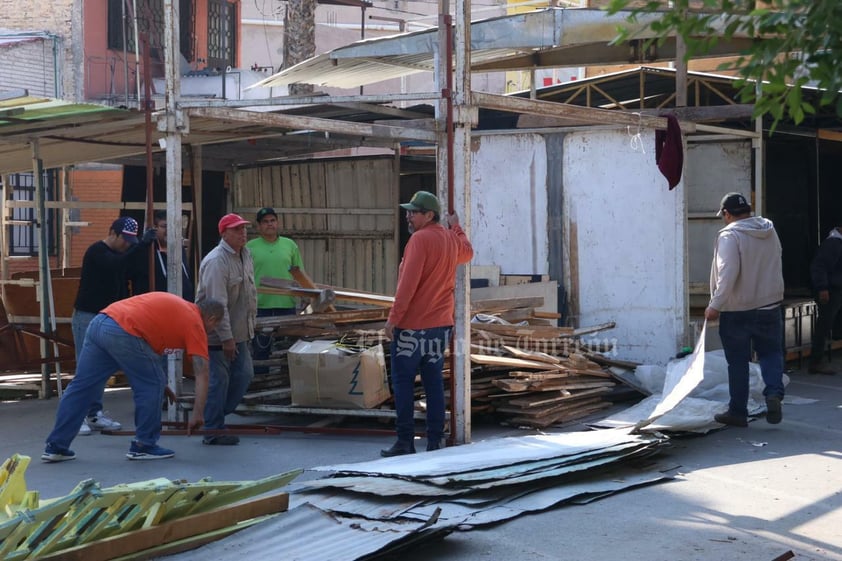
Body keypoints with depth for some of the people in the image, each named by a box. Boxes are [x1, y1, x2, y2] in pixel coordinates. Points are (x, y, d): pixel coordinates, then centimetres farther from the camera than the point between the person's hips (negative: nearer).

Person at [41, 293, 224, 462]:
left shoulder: (175, 304, 31)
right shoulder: (195, 323, 9)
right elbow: (202, 373, 3)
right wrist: (197, 414, 6)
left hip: (98, 323, 8)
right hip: (123, 332, -8)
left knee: (81, 387, 13)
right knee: (153, 385, 8)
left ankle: (55, 446, 18)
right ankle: (143, 446, 14)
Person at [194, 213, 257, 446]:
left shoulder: (245, 254, 9)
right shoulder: (216, 261, -22)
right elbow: (218, 303, -25)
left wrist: (250, 324, 19)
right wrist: (226, 338, -25)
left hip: (239, 332, 9)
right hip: (217, 333, -9)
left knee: (244, 374, 12)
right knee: (219, 380, -3)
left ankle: (215, 418, 25)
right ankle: (213, 431, 6)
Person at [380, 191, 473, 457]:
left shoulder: (420, 239, -14)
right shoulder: (452, 239, 9)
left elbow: (408, 283, -19)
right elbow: (467, 252, 34)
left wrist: (393, 318, -16)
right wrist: (456, 226, 43)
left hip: (412, 325, -8)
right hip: (441, 325, 8)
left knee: (403, 383, -1)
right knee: (434, 383, 9)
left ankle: (405, 442, -1)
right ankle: (434, 442, 9)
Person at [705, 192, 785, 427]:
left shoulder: (730, 235, -16)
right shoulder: (770, 231, 6)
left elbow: (728, 274, -26)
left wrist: (715, 305, -23)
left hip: (736, 310, -5)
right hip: (769, 304, 5)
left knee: (738, 362, 5)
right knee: (771, 353, 14)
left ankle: (738, 412, 12)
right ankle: (774, 392, -10)